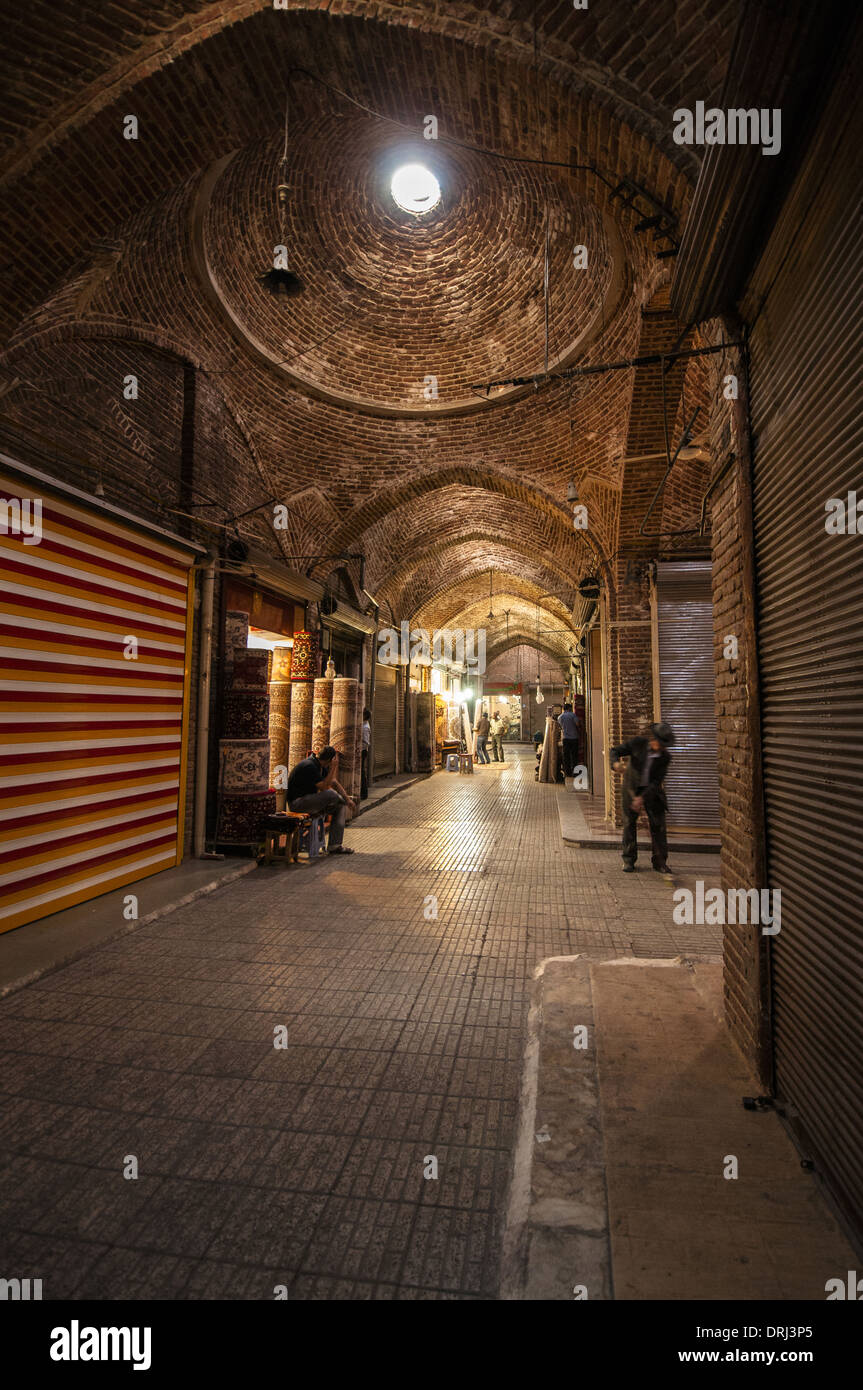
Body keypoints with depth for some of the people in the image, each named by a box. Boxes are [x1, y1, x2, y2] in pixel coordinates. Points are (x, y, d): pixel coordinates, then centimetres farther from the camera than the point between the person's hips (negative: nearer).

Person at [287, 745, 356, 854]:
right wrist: (333, 768, -24)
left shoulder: (321, 766, 8)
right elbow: (324, 787, -25)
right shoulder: (309, 766, -22)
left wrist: (347, 799, 4)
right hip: (297, 803, -10)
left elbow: (334, 783, 13)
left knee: (340, 806, -2)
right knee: (330, 794, -28)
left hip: (309, 801, 10)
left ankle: (334, 846, -4)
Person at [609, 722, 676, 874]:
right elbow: (615, 751, -12)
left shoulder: (665, 757, -13)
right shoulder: (638, 742, -15)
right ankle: (628, 860, 12)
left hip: (651, 790, 1)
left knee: (658, 824, -2)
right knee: (629, 823, 2)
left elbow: (657, 781, -16)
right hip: (632, 787, 0)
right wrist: (615, 763, -35)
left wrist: (642, 798, -26)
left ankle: (660, 861, 11)